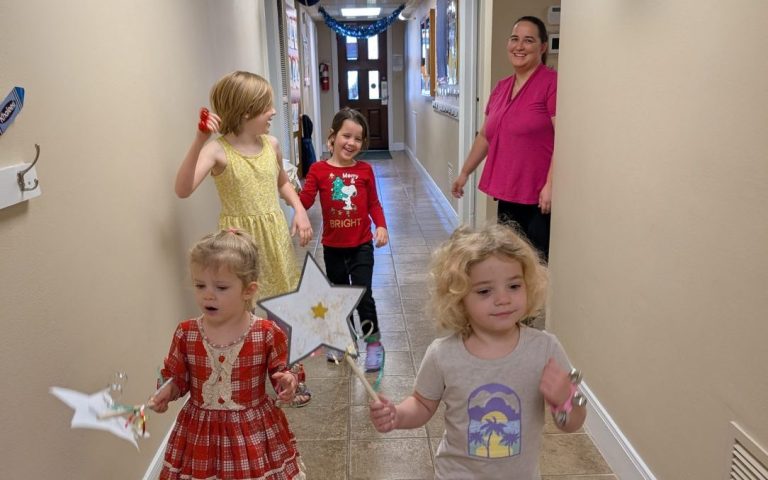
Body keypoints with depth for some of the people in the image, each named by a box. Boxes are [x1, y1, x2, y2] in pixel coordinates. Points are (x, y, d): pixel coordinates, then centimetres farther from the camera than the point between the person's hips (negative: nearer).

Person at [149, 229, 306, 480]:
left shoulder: (267, 334, -14)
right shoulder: (186, 334, -7)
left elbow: (280, 372, -2)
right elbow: (178, 378, 5)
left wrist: (287, 380, -23)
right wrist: (167, 391, -14)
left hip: (255, 432, -2)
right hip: (200, 431, 2)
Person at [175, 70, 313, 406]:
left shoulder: (271, 144, 2)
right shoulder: (218, 150, -15)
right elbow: (183, 190, -30)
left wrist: (299, 210, 3)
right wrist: (199, 141, -38)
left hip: (276, 237, 5)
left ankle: (291, 372, 33)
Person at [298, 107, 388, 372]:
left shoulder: (365, 170, -2)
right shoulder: (319, 170, -5)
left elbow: (374, 204, 3)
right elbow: (304, 201, -12)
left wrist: (381, 226, -11)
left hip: (361, 245, -1)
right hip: (333, 247, 1)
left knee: (363, 294, -4)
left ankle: (374, 343, 14)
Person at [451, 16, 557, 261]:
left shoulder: (552, 82, -10)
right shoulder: (501, 88, 13)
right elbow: (485, 136, 22)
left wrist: (551, 185, -21)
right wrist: (464, 172, 25)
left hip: (539, 197, -7)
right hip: (507, 194, 7)